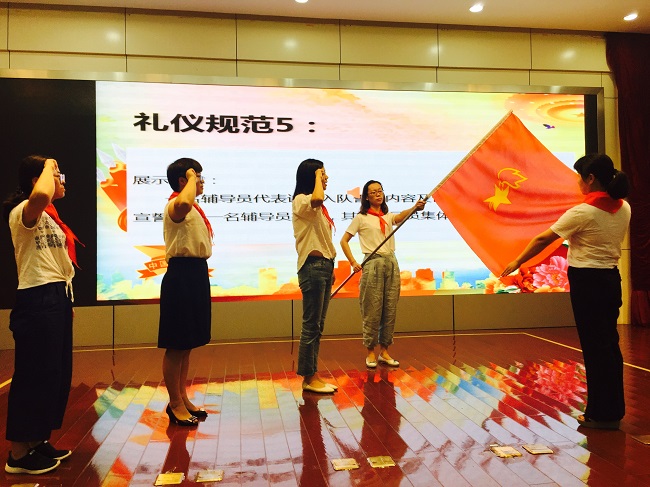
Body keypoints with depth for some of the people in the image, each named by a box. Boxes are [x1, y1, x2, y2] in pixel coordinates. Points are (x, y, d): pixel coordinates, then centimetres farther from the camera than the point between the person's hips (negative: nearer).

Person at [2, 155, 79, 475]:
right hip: (38, 301, -10)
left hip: (57, 298, 10)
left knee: (56, 373, 14)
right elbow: (40, 196, -39)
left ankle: (38, 442, 27)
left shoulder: (48, 217, 17)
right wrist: (49, 166, -20)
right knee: (35, 374, -2)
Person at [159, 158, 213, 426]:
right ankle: (175, 403, 11)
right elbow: (183, 203, -39)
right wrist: (191, 178, -22)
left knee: (187, 343, 16)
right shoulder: (175, 205, -12)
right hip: (182, 275, -10)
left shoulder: (193, 209, 18)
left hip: (196, 273, 10)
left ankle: (183, 398, 26)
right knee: (176, 345, 0)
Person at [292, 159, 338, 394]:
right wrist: (317, 176, -16)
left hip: (324, 266, 10)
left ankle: (313, 375, 18)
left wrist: (330, 268, 17)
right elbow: (317, 199, -34)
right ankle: (308, 378, 5)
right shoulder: (300, 201, -9)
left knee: (317, 326, 11)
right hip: (312, 267, -9)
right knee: (311, 325, -4)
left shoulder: (316, 207, 20)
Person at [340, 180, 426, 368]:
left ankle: (384, 351, 15)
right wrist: (353, 262, -9)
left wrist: (415, 207, -30)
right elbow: (344, 241, 1)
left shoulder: (388, 217, 14)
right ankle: (370, 352, 8)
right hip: (373, 263, -5)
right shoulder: (361, 218, 2)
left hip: (391, 263, 5)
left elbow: (402, 216, -9)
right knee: (373, 310, -3)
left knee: (390, 309, 5)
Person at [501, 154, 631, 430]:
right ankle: (613, 410, 25)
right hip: (612, 279, 7)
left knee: (594, 347, 2)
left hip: (587, 282, -7)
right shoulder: (624, 209, 5)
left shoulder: (583, 212, -16)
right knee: (609, 344, 14)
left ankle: (602, 414, 13)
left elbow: (544, 239, -10)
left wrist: (516, 263, -1)